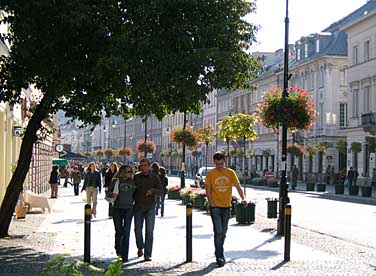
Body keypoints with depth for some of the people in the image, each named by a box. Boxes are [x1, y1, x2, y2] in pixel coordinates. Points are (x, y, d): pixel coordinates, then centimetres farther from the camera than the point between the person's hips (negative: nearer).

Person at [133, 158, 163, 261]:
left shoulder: (155, 178, 3)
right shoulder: (136, 177, 6)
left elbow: (160, 192, -2)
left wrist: (153, 190, -21)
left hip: (150, 208, -1)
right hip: (138, 207, 1)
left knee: (149, 231, -4)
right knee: (138, 230, 1)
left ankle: (147, 254, 1)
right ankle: (140, 247, 28)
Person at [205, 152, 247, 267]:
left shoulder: (231, 173, 3)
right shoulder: (210, 174, -3)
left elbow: (238, 186, 0)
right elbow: (208, 191, -1)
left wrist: (243, 198, -16)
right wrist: (212, 203, -11)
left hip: (226, 206, 3)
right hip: (215, 207, -3)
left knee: (223, 232, 13)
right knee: (218, 232, -11)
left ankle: (219, 253, 28)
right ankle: (219, 257, -6)